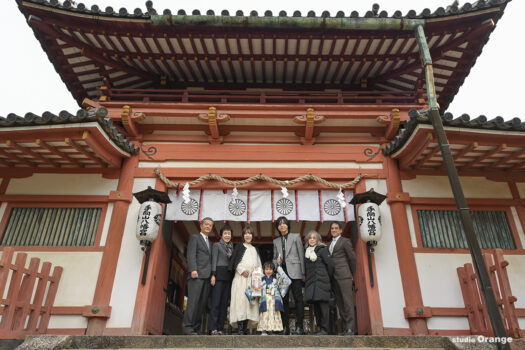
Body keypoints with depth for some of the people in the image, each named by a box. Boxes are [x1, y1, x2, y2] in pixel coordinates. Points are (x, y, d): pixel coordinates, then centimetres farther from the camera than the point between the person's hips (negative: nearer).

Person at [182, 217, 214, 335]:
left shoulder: (209, 242, 27)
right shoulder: (194, 237, 8)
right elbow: (191, 255, -5)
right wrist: (193, 270, -18)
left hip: (207, 276, 6)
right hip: (197, 274, -6)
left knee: (202, 303, 1)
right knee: (193, 301, -11)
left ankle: (196, 328, 2)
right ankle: (187, 327, -9)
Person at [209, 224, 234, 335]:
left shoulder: (232, 247, 20)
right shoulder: (217, 245, 6)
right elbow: (214, 260, -1)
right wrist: (213, 275, -11)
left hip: (228, 276, 5)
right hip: (219, 275, -5)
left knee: (224, 303, 2)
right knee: (216, 302, -8)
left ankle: (220, 328, 5)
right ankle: (213, 328, -6)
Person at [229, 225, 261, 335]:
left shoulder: (255, 249, 23)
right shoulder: (239, 247, 10)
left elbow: (259, 265, 22)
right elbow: (234, 262, 1)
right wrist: (242, 270, -11)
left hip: (252, 278, 4)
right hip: (241, 277, -4)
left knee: (251, 300, -3)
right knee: (240, 299, -14)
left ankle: (246, 326, -1)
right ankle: (239, 326, -15)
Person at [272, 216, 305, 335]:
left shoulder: (296, 237, 7)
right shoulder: (276, 241, 17)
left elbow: (301, 255, 3)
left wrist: (303, 272, -2)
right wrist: (276, 262, -4)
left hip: (294, 271, -3)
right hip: (282, 272, 4)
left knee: (298, 298, -6)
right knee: (284, 299, 4)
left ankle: (299, 326, -2)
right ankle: (285, 327, 9)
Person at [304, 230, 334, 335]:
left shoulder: (322, 249, -1)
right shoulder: (306, 252, 16)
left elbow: (330, 264, -3)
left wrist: (328, 278, 2)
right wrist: (306, 278, 11)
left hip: (321, 281, -6)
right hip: (311, 282, 6)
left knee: (323, 303, -8)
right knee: (315, 305, 6)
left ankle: (324, 329, -4)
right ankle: (320, 327, 13)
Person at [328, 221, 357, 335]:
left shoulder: (345, 241, 3)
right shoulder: (330, 244, 22)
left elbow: (352, 258, 2)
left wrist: (352, 274, 6)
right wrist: (330, 276, 9)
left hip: (344, 275, -7)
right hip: (334, 277, 7)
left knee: (347, 301, -9)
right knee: (340, 303, 5)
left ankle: (350, 328, -8)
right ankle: (345, 328, 8)